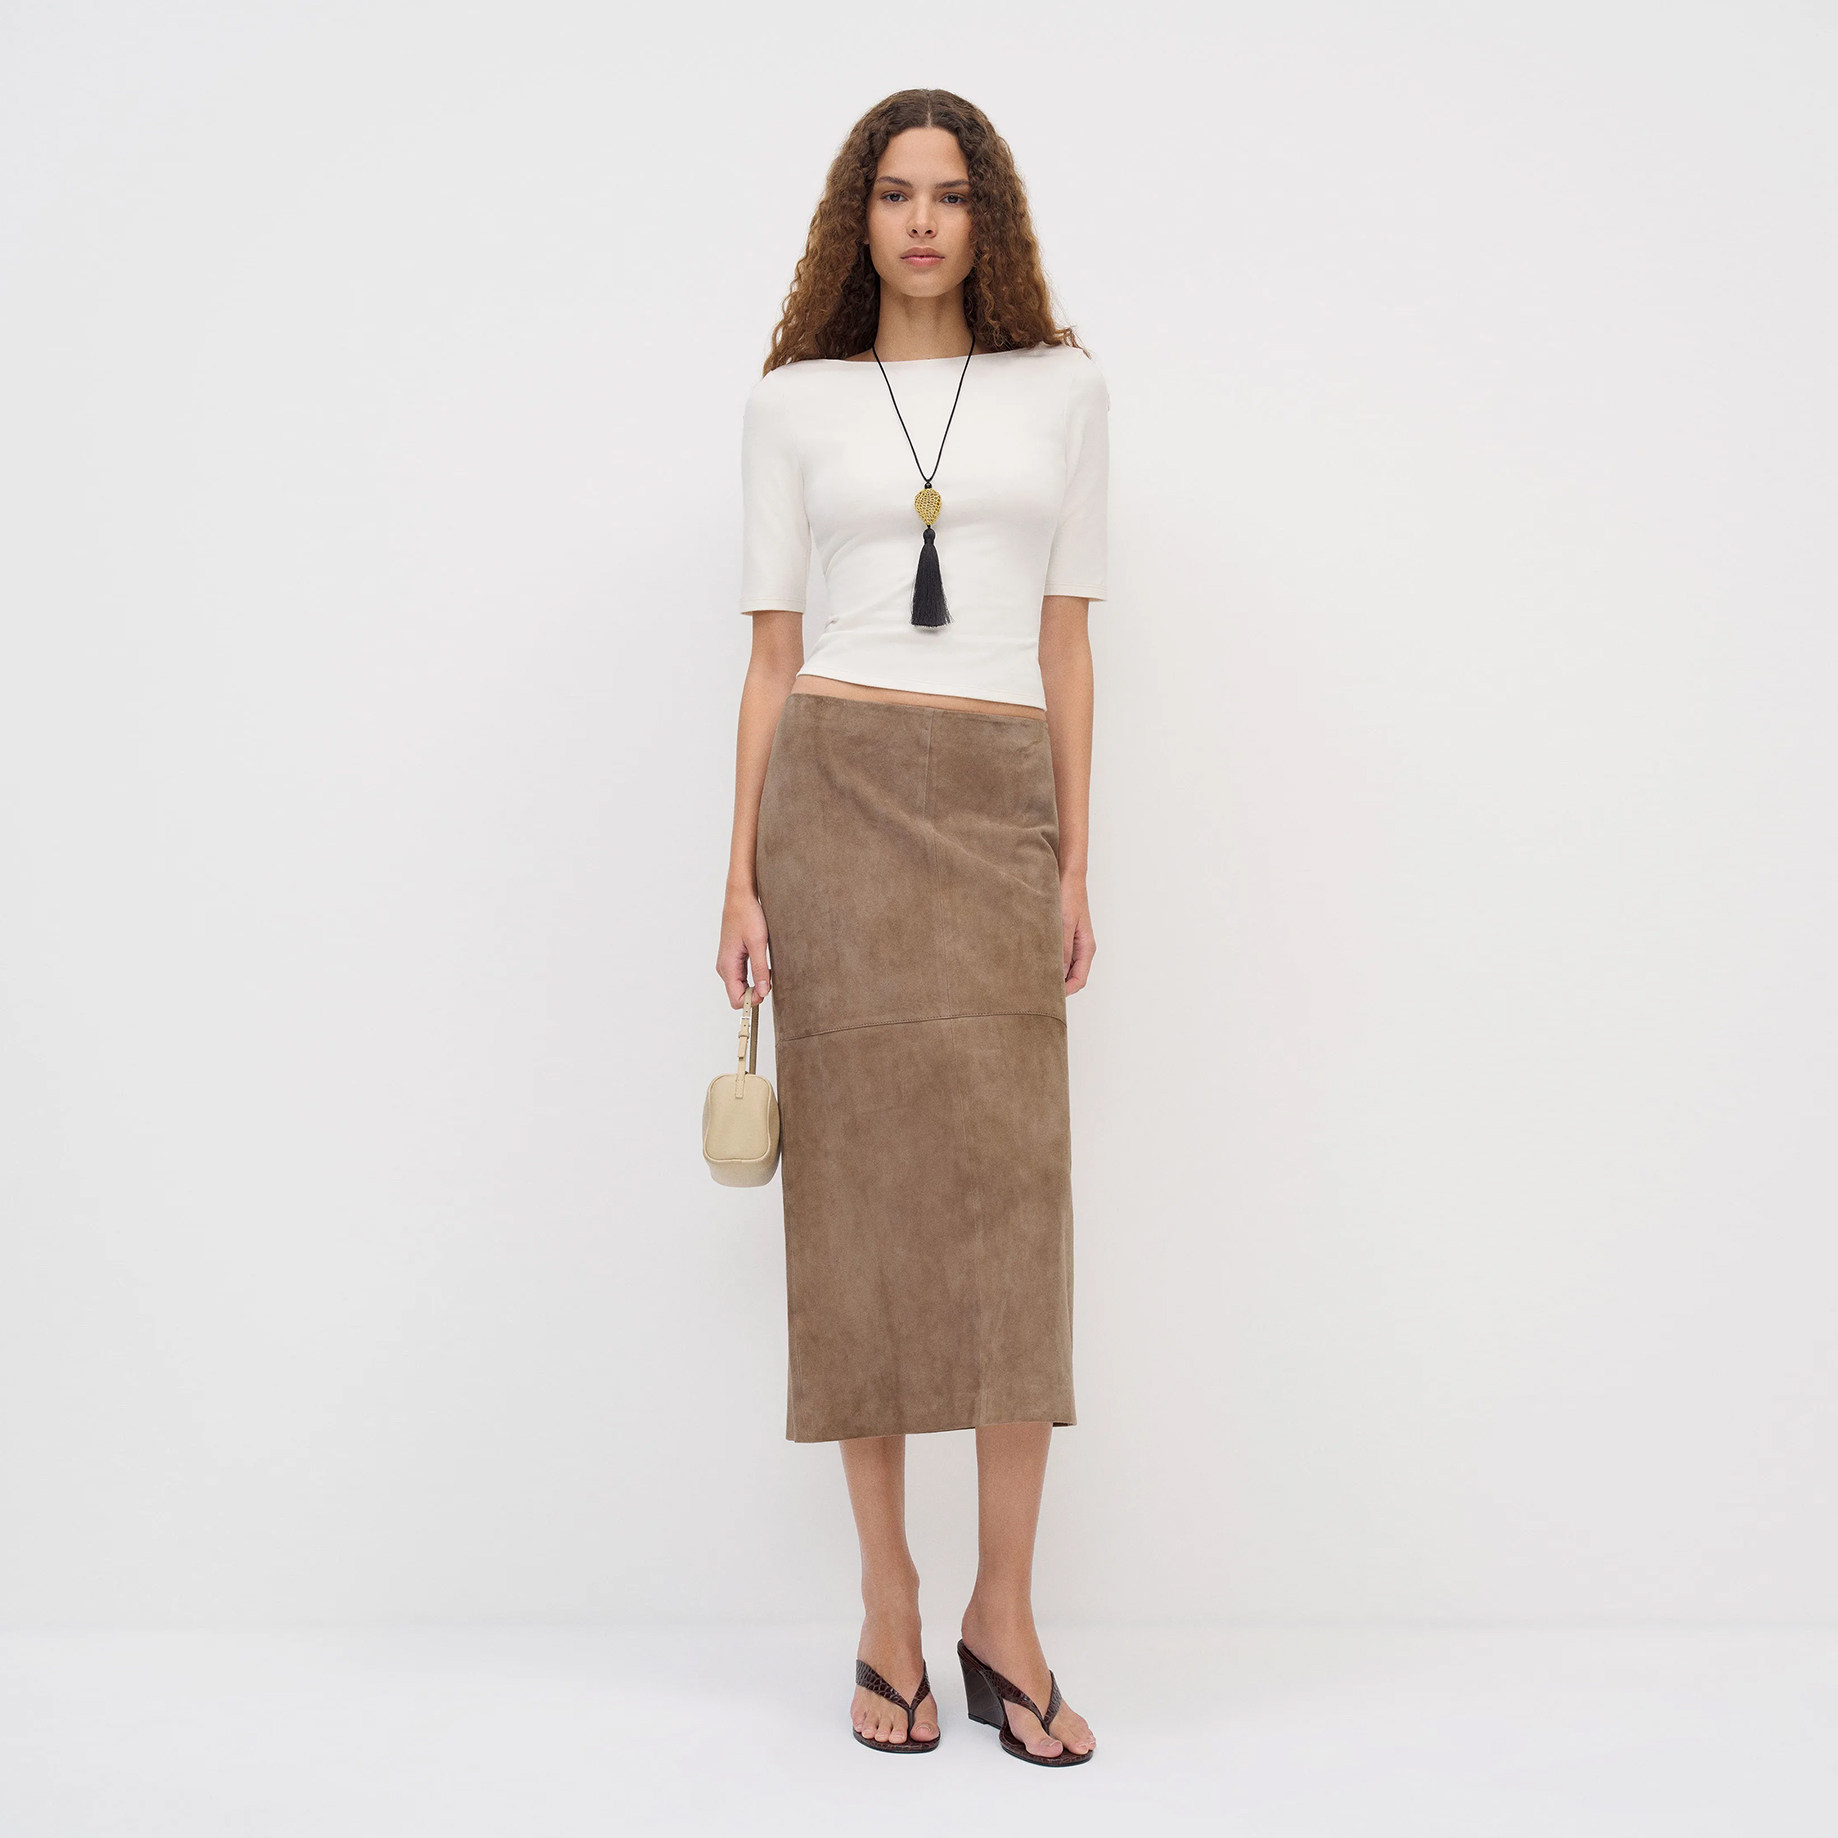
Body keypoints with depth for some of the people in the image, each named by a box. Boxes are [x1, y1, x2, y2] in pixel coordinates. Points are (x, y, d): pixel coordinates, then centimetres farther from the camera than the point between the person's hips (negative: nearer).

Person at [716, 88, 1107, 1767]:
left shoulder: (1064, 390, 12)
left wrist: (1075, 863, 2)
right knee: (860, 1183, -1)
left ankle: (1004, 1616, 4)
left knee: (1010, 1187, -5)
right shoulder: (795, 402, 10)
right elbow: (772, 652, 7)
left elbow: (1067, 642, 9)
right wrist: (743, 876, 0)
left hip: (999, 809, 1)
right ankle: (889, 1613, 10)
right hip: (838, 794, 0)